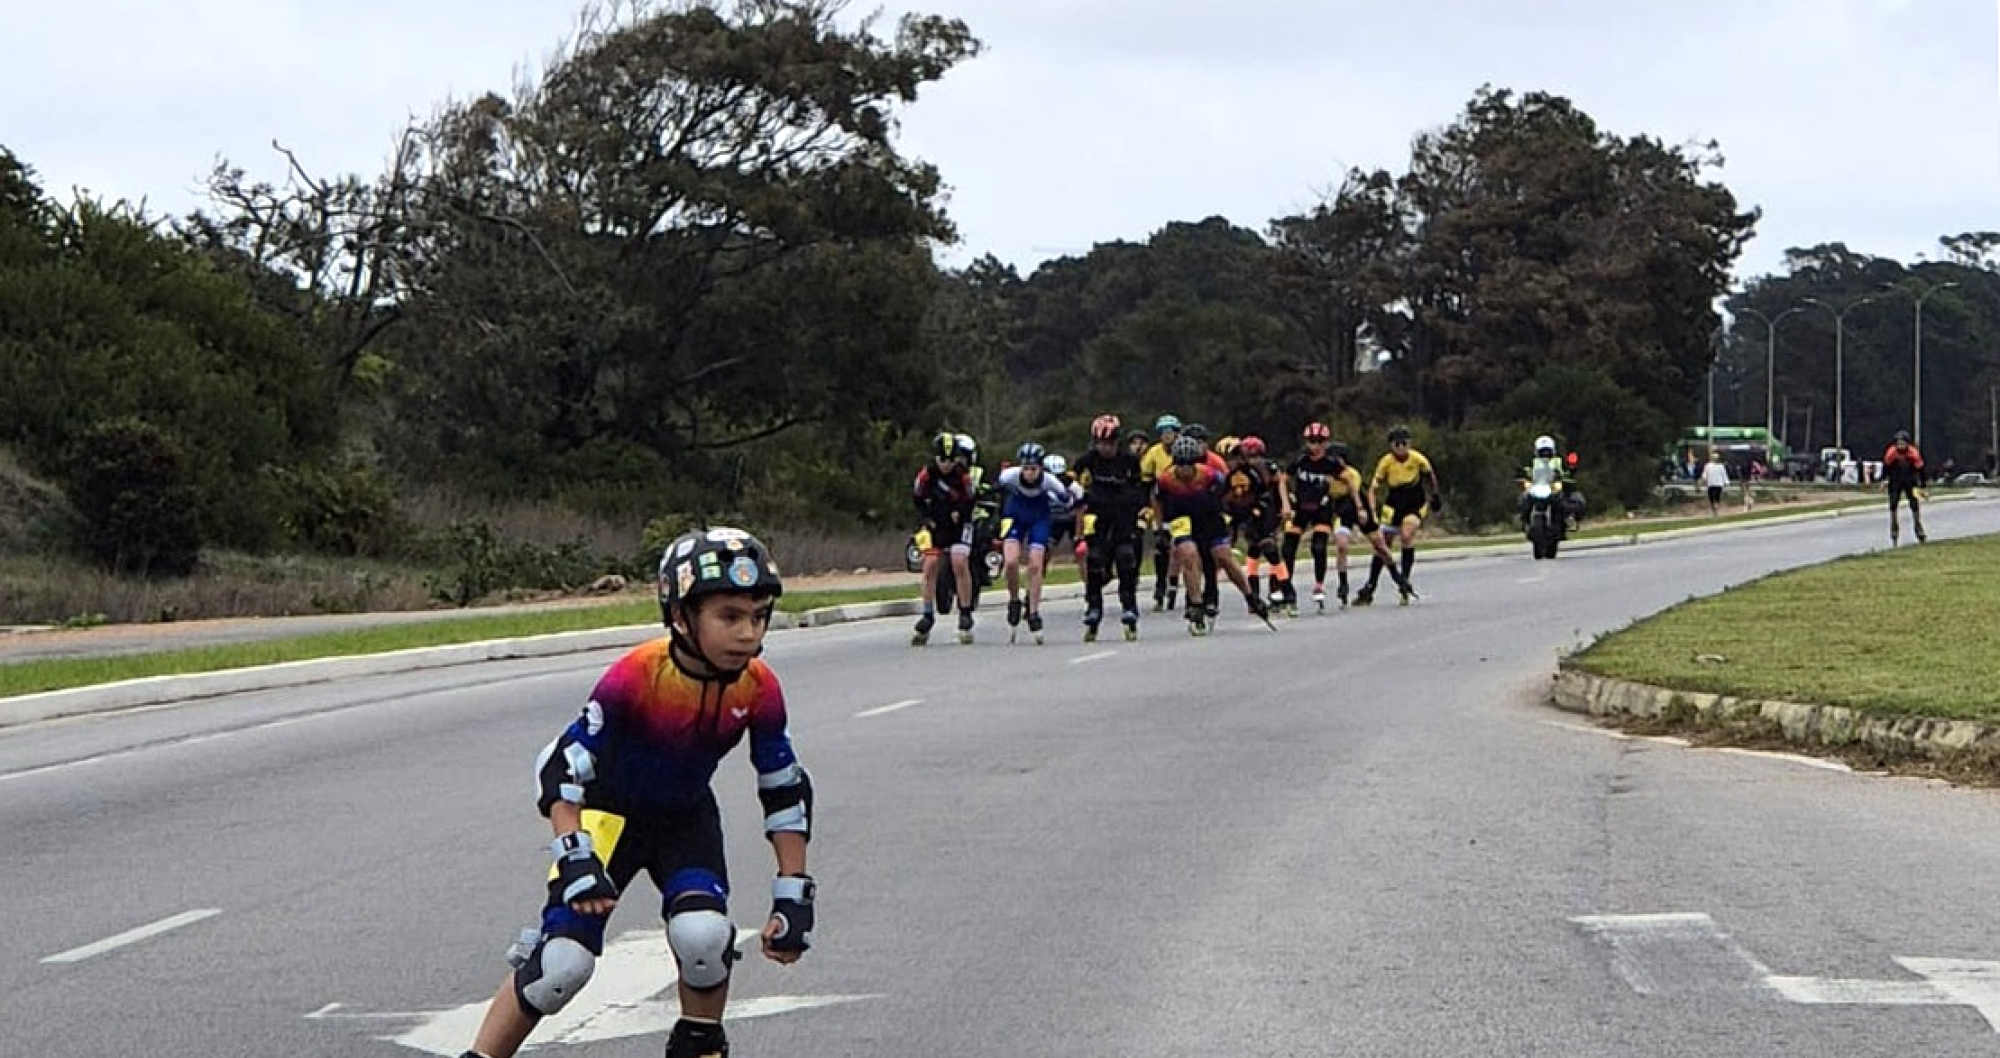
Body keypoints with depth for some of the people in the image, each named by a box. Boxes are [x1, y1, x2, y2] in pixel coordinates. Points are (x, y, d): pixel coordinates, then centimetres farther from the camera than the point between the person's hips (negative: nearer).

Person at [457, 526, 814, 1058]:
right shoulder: (635, 678, -31)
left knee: (704, 934, -25)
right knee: (565, 959, -18)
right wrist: (575, 859, -35)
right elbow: (560, 769, -25)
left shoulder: (758, 689, -19)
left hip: (687, 818, 3)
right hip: (610, 812, -3)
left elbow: (786, 790, -7)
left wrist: (793, 897, -8)